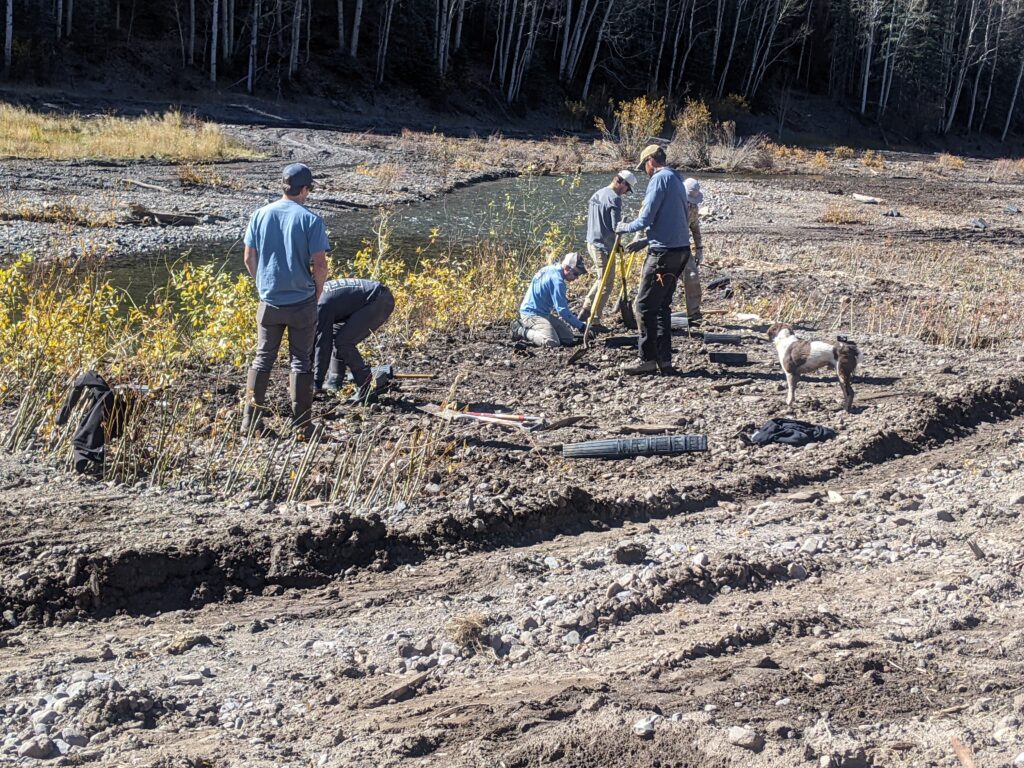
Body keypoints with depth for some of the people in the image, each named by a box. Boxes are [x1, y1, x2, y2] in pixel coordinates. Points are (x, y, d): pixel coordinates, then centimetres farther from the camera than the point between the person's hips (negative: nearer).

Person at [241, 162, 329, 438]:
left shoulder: (261, 215, 0)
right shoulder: (311, 220, -11)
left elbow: (249, 258, 3)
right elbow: (320, 265, -13)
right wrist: (317, 293, 4)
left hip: (269, 301, 3)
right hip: (302, 302, -3)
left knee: (263, 359, 14)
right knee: (301, 361, 6)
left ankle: (250, 421, 14)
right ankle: (301, 425, 9)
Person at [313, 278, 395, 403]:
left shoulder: (321, 305, -19)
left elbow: (322, 344, -19)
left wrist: (317, 385, -14)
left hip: (380, 301, -11)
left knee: (343, 342, -16)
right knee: (334, 334, 14)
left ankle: (367, 388, -13)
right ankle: (334, 382, 16)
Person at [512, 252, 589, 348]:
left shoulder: (552, 269, 7)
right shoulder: (557, 280, -21)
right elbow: (562, 310, -22)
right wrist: (581, 326, -17)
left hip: (543, 313, 10)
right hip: (532, 314, -10)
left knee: (568, 339, 3)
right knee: (552, 342, -28)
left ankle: (531, 327, 12)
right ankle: (521, 330, -8)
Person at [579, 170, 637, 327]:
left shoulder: (596, 195, 15)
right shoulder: (614, 198, -14)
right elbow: (616, 226, -18)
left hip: (591, 243, 9)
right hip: (604, 246, -9)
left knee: (601, 280, 21)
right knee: (606, 283, -1)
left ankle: (585, 311, 18)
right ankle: (594, 320, -1)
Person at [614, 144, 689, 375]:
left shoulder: (659, 179, -10)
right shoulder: (676, 179, 18)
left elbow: (645, 219, -14)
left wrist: (623, 228, 4)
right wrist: (639, 243, 25)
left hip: (663, 252, -9)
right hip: (680, 249, 9)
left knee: (645, 304, -4)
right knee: (662, 305, 13)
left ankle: (648, 360, -3)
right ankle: (664, 360, 14)